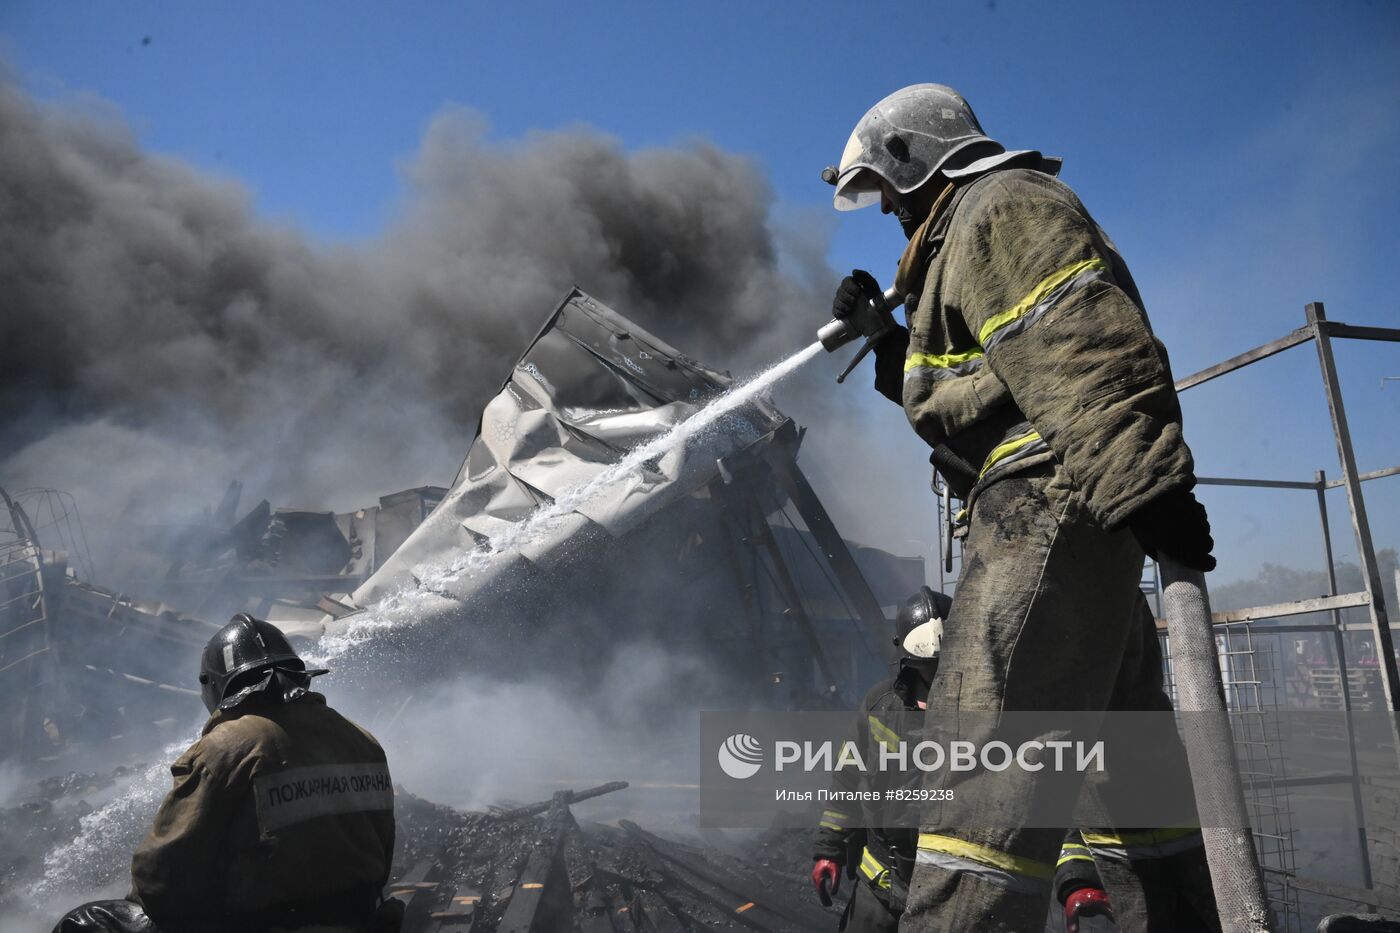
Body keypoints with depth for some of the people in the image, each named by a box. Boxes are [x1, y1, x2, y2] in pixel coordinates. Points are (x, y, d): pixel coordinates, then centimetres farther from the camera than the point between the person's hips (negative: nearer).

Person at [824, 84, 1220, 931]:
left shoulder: (1002, 206, -3)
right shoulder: (973, 232, 29)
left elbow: (1085, 345, -21)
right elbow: (965, 392, 31)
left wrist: (1138, 479, -30)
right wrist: (888, 346, 21)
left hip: (1053, 501, -11)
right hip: (1073, 513, 11)